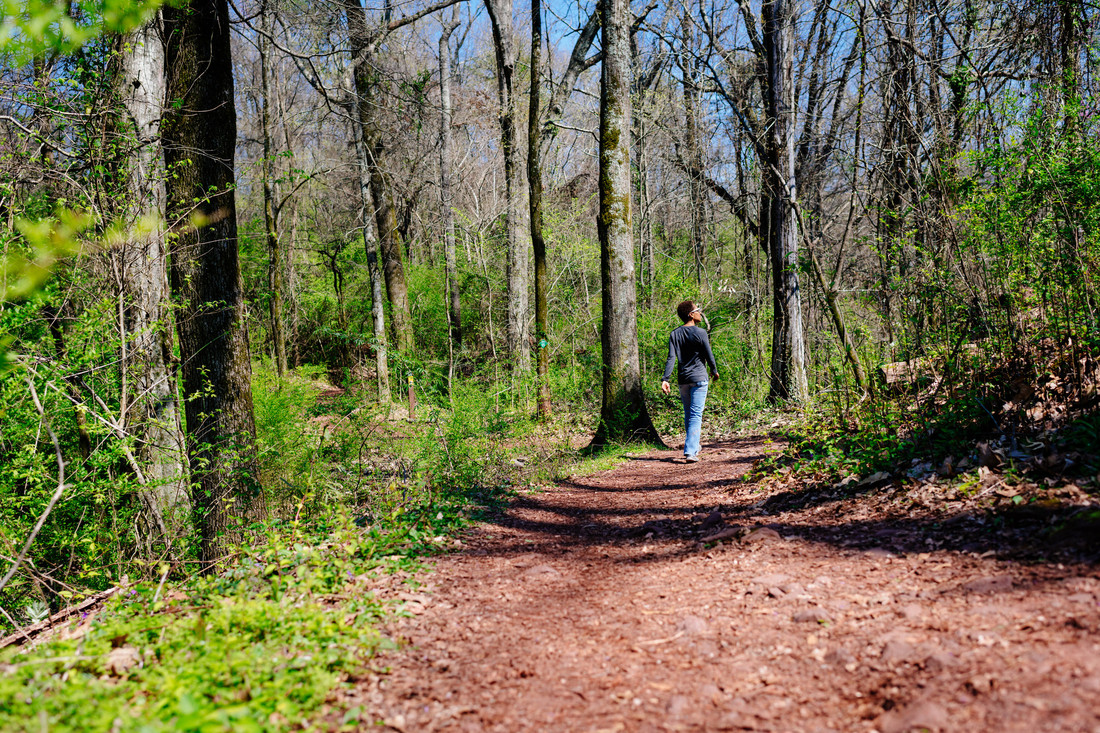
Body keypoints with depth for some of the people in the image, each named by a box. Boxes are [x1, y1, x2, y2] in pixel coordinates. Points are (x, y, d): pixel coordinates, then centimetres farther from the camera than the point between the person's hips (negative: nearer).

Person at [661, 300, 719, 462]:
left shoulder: (674, 334, 4)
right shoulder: (700, 333, -9)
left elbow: (671, 358, -4)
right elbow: (709, 356, -5)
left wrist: (665, 379, -8)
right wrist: (714, 371, 13)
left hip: (683, 379, 5)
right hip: (699, 378, -5)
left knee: (688, 414, 17)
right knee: (696, 415, -5)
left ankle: (693, 448, 28)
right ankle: (690, 451, -14)